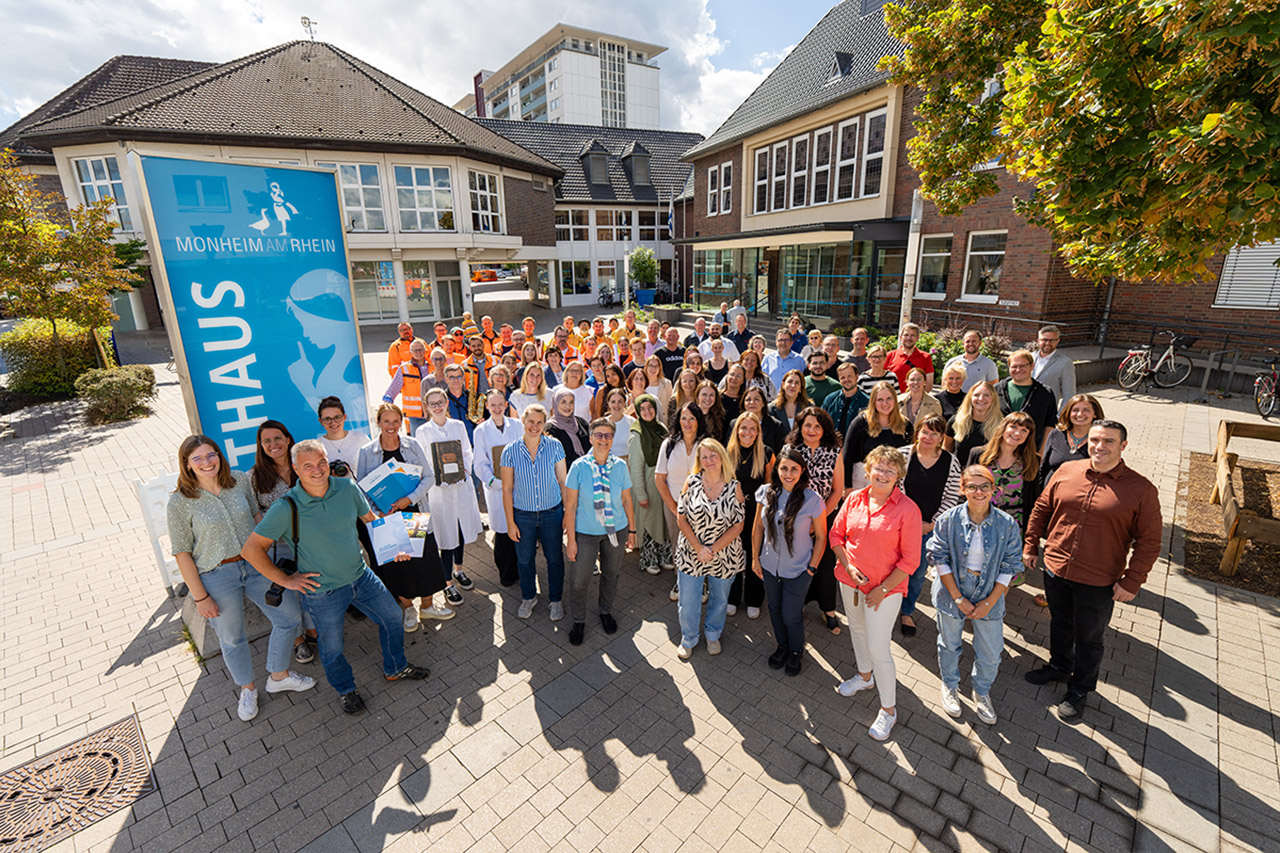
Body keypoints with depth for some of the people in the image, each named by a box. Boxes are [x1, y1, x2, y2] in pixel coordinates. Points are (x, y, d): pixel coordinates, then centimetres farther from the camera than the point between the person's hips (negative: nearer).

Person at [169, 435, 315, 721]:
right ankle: (248, 689, 40)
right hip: (216, 577, -3)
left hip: (256, 564, 4)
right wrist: (200, 597, -10)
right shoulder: (179, 502, -13)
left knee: (290, 617, 9)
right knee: (232, 638, 14)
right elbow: (182, 553, -9)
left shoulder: (239, 480, -3)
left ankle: (279, 676, 33)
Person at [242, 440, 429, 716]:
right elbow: (251, 549, -13)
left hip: (361, 576, 4)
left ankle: (395, 669, 41)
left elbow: (371, 519, 6)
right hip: (323, 591, -4)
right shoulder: (286, 508, -20)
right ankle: (346, 689, 45)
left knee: (393, 616, 15)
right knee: (332, 648, 14)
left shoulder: (347, 487, -9)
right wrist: (285, 580, -12)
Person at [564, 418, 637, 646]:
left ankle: (605, 611, 47)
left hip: (615, 530, 3)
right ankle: (578, 621, 32)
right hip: (585, 532, -2)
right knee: (579, 581, 5)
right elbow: (570, 505, -9)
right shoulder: (579, 467, -12)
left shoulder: (620, 466, -5)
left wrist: (631, 530, 7)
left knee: (610, 575, 19)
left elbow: (626, 500, 5)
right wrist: (570, 539, -9)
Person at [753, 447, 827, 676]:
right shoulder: (766, 493, -11)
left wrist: (812, 567, -7)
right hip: (769, 566, 3)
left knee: (791, 616, 10)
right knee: (775, 610, 21)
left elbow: (821, 537, -8)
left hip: (797, 571, -3)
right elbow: (758, 527, 0)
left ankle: (796, 651, 41)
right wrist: (755, 559, 3)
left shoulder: (812, 500, -20)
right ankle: (782, 646, 49)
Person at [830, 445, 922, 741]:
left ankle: (888, 709, 22)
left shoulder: (907, 510, -17)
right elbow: (836, 534, 5)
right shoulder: (854, 499, -4)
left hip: (885, 588, -5)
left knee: (878, 648, 0)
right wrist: (848, 565, -9)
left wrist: (883, 589, -14)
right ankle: (865, 676, 51)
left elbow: (910, 560, -14)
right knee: (857, 630, 24)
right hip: (850, 581, 5)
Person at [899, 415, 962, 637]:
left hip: (932, 527, 1)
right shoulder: (903, 456, -9)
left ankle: (907, 611, 34)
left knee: (919, 573, 13)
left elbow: (952, 498, -1)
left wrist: (932, 523, -6)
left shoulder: (951, 463, -6)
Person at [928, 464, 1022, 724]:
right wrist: (957, 598, -13)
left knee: (991, 653, 14)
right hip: (952, 594, -1)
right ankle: (949, 686, 44)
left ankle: (981, 691, 42)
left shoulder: (1008, 525, -10)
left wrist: (990, 602, -9)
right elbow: (939, 558, -10)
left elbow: (1008, 567, -5)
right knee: (949, 645, 18)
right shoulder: (948, 520, -14)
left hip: (989, 598, 1)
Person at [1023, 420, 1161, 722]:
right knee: (1059, 623, 24)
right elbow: (1042, 508, 8)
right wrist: (1030, 545, 8)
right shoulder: (1066, 471, -3)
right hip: (1055, 570, 3)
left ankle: (1079, 690, 36)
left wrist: (1132, 582, -11)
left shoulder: (1141, 490, -11)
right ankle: (1059, 666, 49)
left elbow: (1148, 542, -8)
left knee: (1088, 639, 15)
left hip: (1098, 583, -3)